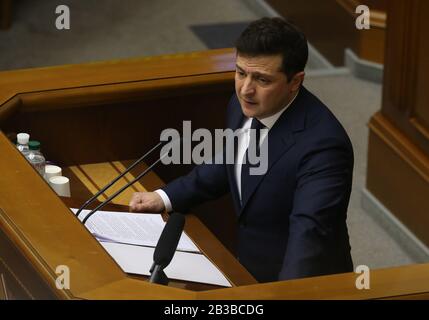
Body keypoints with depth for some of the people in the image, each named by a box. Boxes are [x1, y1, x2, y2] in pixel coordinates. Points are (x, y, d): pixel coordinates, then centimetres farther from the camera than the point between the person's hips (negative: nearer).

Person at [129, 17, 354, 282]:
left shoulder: (322, 144, -27)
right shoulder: (244, 106, -2)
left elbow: (309, 233, -38)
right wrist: (165, 198, 12)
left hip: (303, 286, -7)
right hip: (249, 270, 7)